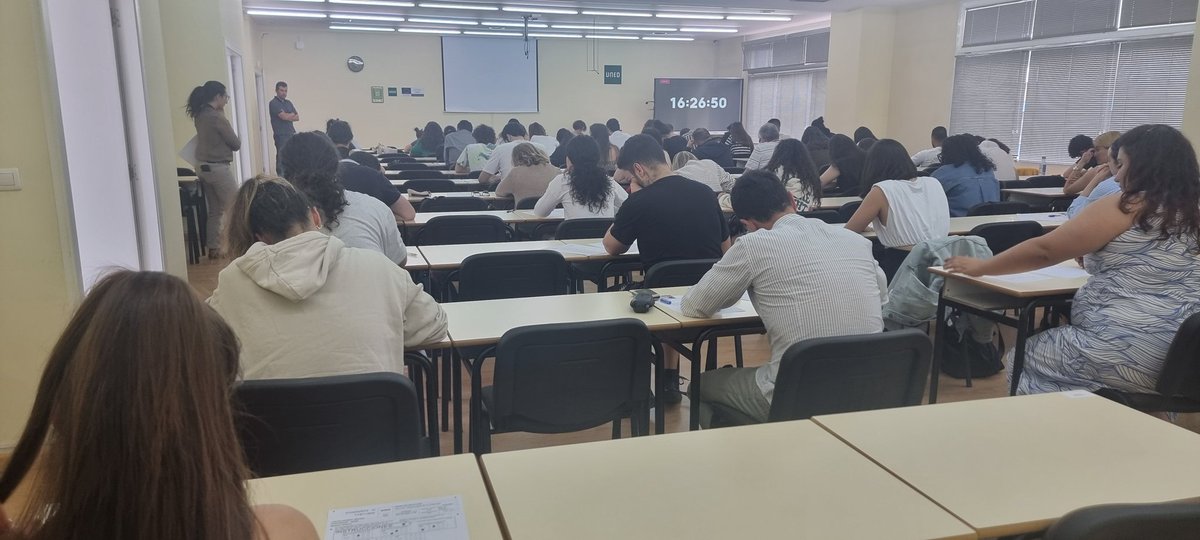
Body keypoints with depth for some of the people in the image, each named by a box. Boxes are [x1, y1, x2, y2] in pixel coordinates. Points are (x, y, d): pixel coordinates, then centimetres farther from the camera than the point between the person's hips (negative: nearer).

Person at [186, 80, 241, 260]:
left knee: (214, 211, 14)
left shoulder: (200, 115, 7)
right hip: (218, 168, -8)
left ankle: (213, 249, 16)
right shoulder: (216, 117, -17)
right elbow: (236, 144, -9)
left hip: (204, 168, 8)